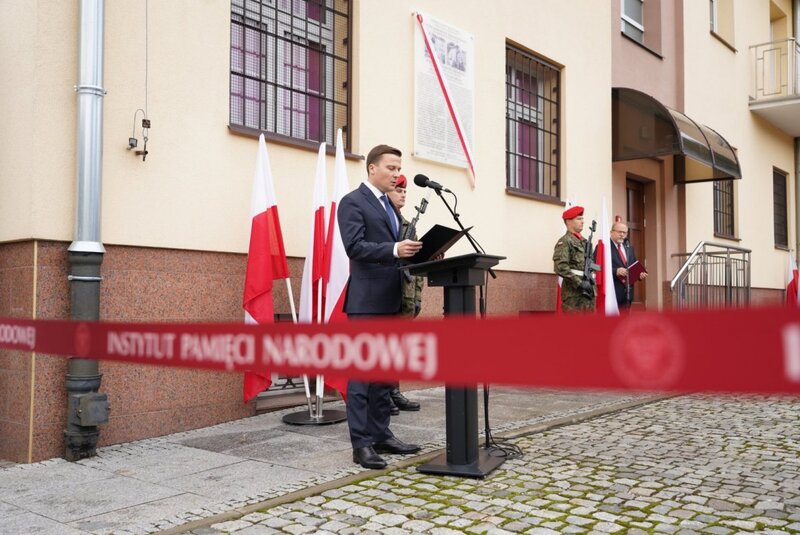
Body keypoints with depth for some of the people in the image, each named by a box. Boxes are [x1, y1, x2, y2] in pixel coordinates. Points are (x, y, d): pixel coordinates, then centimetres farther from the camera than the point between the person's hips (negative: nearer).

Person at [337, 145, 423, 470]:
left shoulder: (388, 205, 20)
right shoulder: (353, 202, -6)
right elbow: (355, 246, -18)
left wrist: (413, 250, 2)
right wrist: (394, 250, -29)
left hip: (390, 300, 9)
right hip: (366, 300, -9)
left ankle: (381, 435, 21)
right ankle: (361, 443, -1)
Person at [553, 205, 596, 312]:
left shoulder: (585, 241, 18)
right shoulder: (564, 242, -8)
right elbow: (560, 267, -19)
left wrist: (592, 284, 12)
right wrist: (579, 283, -20)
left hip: (588, 290, 8)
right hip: (573, 292, -8)